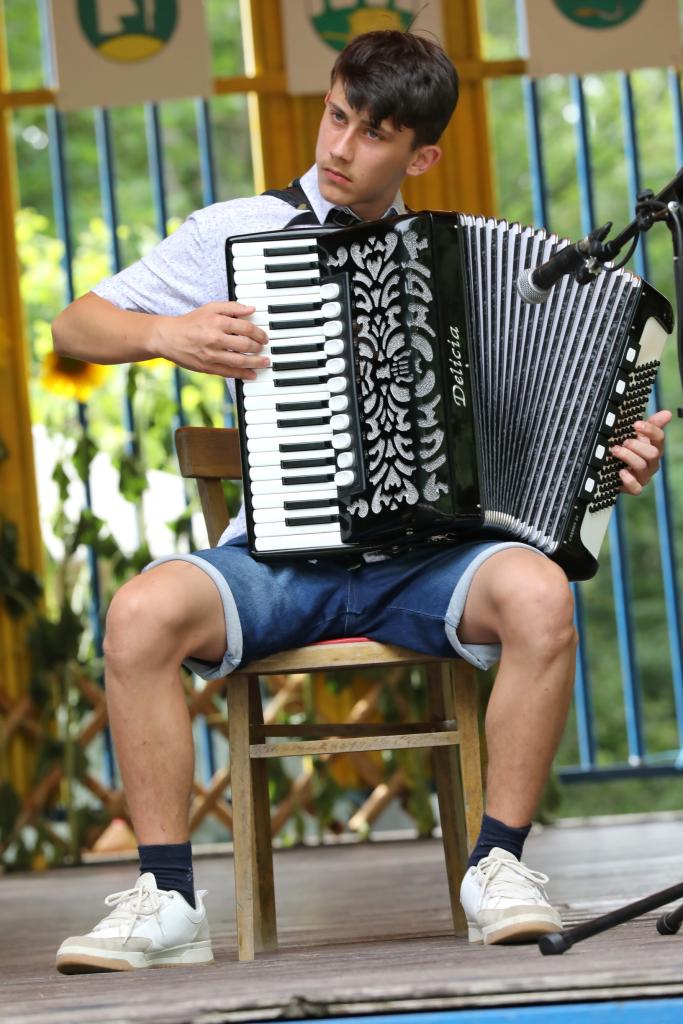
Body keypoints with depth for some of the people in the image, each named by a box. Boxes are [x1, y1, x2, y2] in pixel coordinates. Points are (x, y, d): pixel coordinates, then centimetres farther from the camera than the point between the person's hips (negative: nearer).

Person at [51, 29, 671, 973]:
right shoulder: (239, 234, 7)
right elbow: (75, 327, 10)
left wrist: (618, 457, -3)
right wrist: (166, 334, -10)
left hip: (423, 557, 1)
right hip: (280, 555, 0)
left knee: (537, 594, -32)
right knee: (141, 612, -30)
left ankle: (499, 869, -17)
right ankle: (167, 903, -20)